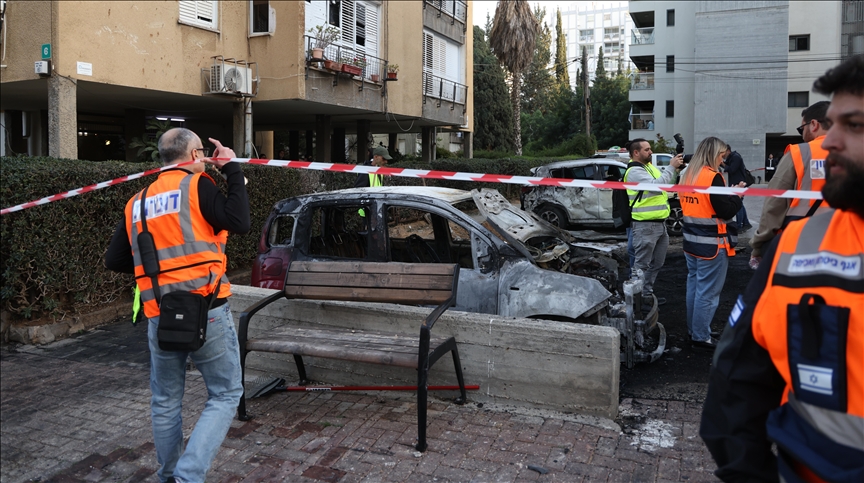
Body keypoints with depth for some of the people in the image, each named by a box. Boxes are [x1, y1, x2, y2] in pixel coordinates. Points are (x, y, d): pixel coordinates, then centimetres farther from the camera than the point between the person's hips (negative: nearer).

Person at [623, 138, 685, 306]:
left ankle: (647, 294, 27)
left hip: (660, 223, 10)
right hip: (645, 225, -10)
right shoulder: (634, 172, -15)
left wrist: (676, 170, 2)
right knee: (642, 265, -3)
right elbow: (656, 186, -26)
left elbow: (667, 185, 18)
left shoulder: (650, 167, 15)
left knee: (656, 263, 17)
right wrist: (671, 167, -19)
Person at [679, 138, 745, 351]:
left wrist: (729, 194, 12)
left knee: (694, 286, 16)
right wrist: (738, 194, -2)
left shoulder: (688, 176, 9)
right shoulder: (713, 177, -17)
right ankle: (701, 337, 6)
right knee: (708, 292, -1)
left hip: (692, 241, 9)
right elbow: (726, 211, -17)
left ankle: (693, 331, 27)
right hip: (712, 244, -9)